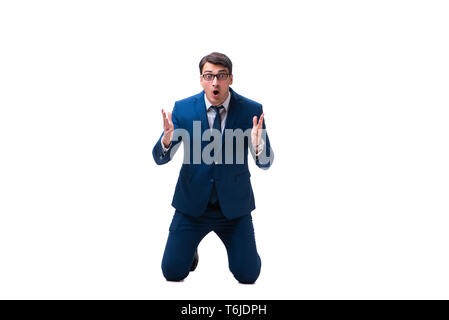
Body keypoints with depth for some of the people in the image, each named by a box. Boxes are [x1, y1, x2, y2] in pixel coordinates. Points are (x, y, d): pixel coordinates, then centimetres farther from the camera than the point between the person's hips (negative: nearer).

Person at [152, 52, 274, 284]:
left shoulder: (251, 110, -9)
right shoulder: (182, 108, -8)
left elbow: (265, 163, -8)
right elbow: (160, 158, -6)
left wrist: (257, 146, -32)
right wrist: (167, 138, -30)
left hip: (234, 206, 0)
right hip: (192, 203, 1)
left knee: (248, 274, -1)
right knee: (172, 272, 1)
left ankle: (234, 241, 32)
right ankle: (191, 247, 34)